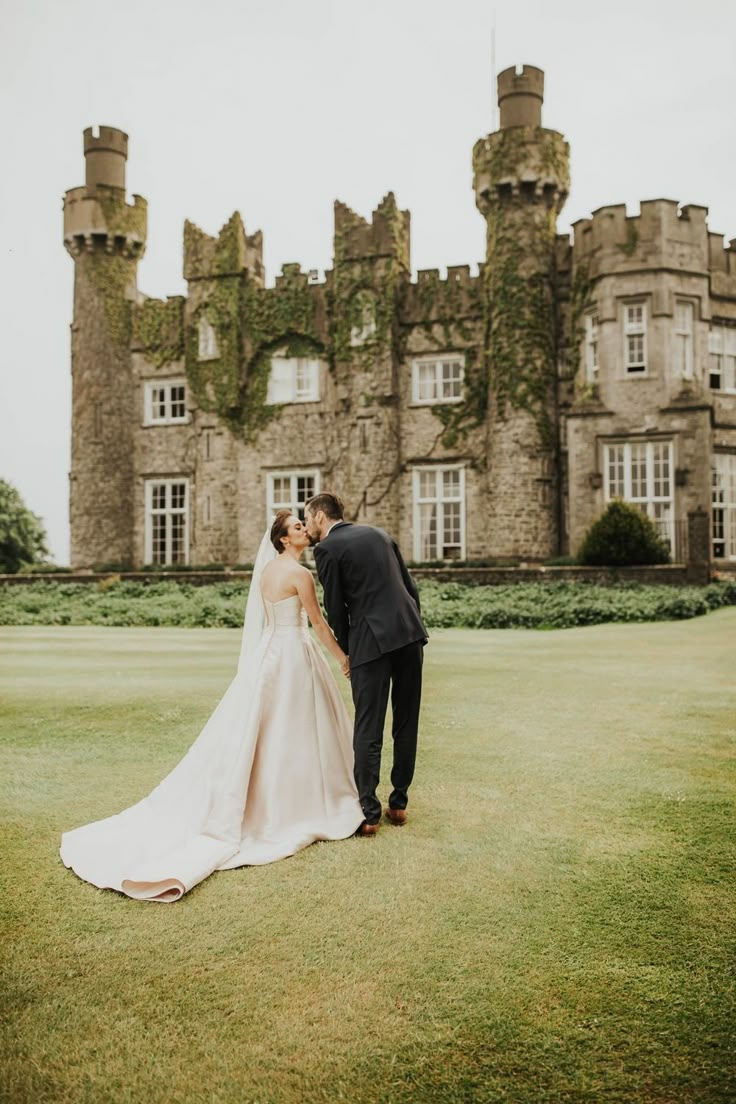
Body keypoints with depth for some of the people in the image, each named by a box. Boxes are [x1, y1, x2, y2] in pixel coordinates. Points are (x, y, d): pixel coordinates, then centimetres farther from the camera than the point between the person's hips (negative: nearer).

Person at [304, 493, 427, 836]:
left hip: (371, 641, -6)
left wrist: (347, 650, 15)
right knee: (406, 726, 13)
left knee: (368, 731, 2)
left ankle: (368, 814, 7)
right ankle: (399, 804, 22)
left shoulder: (327, 549, -1)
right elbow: (410, 586, 16)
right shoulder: (378, 533, 17)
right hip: (410, 633, 6)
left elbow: (335, 607, 1)